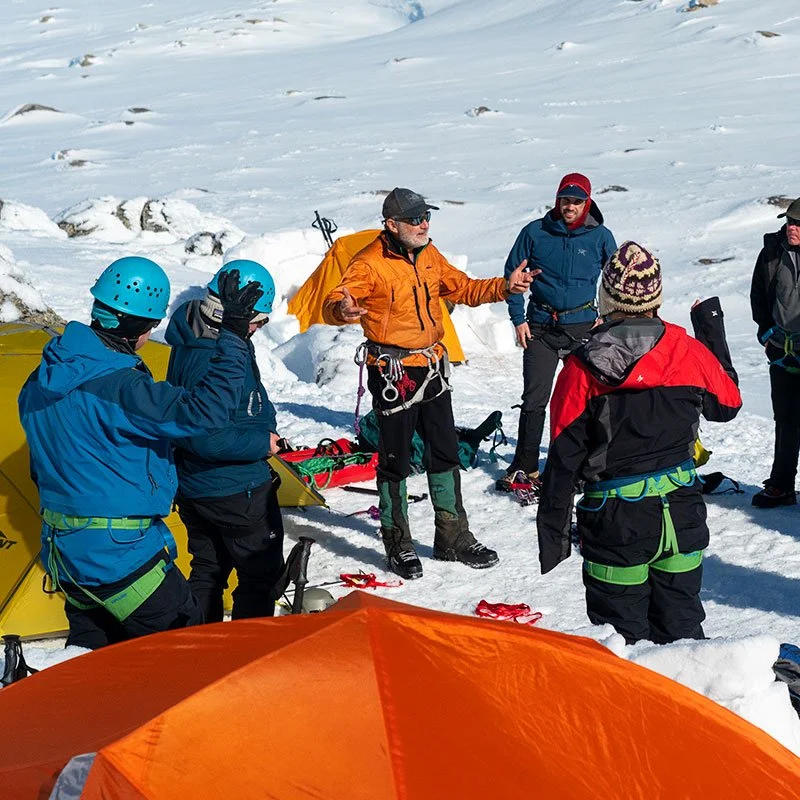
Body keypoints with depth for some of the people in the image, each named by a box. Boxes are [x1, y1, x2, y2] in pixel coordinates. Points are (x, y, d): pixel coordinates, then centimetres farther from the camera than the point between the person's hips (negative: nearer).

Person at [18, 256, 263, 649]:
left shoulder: (42, 381, 4)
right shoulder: (117, 388, -25)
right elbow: (204, 410, -30)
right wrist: (233, 335, -25)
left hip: (63, 552, 9)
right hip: (119, 554, -9)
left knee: (90, 648, 20)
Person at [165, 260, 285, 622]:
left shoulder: (190, 340, 0)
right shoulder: (214, 361, -31)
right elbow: (207, 437, -33)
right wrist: (263, 443, -20)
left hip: (191, 486, 9)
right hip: (235, 489, -9)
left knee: (207, 569, 21)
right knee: (260, 572, 7)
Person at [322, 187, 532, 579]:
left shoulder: (430, 256, 7)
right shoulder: (370, 264, -14)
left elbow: (463, 288, 19)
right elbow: (333, 305, -19)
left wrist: (504, 286, 5)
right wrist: (343, 310, -43)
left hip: (432, 369, 7)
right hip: (392, 373, -7)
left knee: (444, 455, 14)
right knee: (395, 461, 2)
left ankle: (454, 538, 26)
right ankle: (398, 546, 15)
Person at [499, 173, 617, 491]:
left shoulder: (600, 237, 0)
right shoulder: (535, 232, -1)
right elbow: (512, 274, 6)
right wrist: (518, 319, 0)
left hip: (583, 327, 0)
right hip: (541, 327, 0)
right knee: (534, 400, -1)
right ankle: (525, 466, 7)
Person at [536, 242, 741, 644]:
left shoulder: (583, 368, -12)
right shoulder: (689, 352, -6)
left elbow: (563, 458, -9)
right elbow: (728, 404, 15)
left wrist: (553, 530, 1)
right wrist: (712, 329, 24)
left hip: (614, 520, -3)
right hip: (682, 515, 3)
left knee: (622, 635, 8)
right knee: (681, 625, 18)